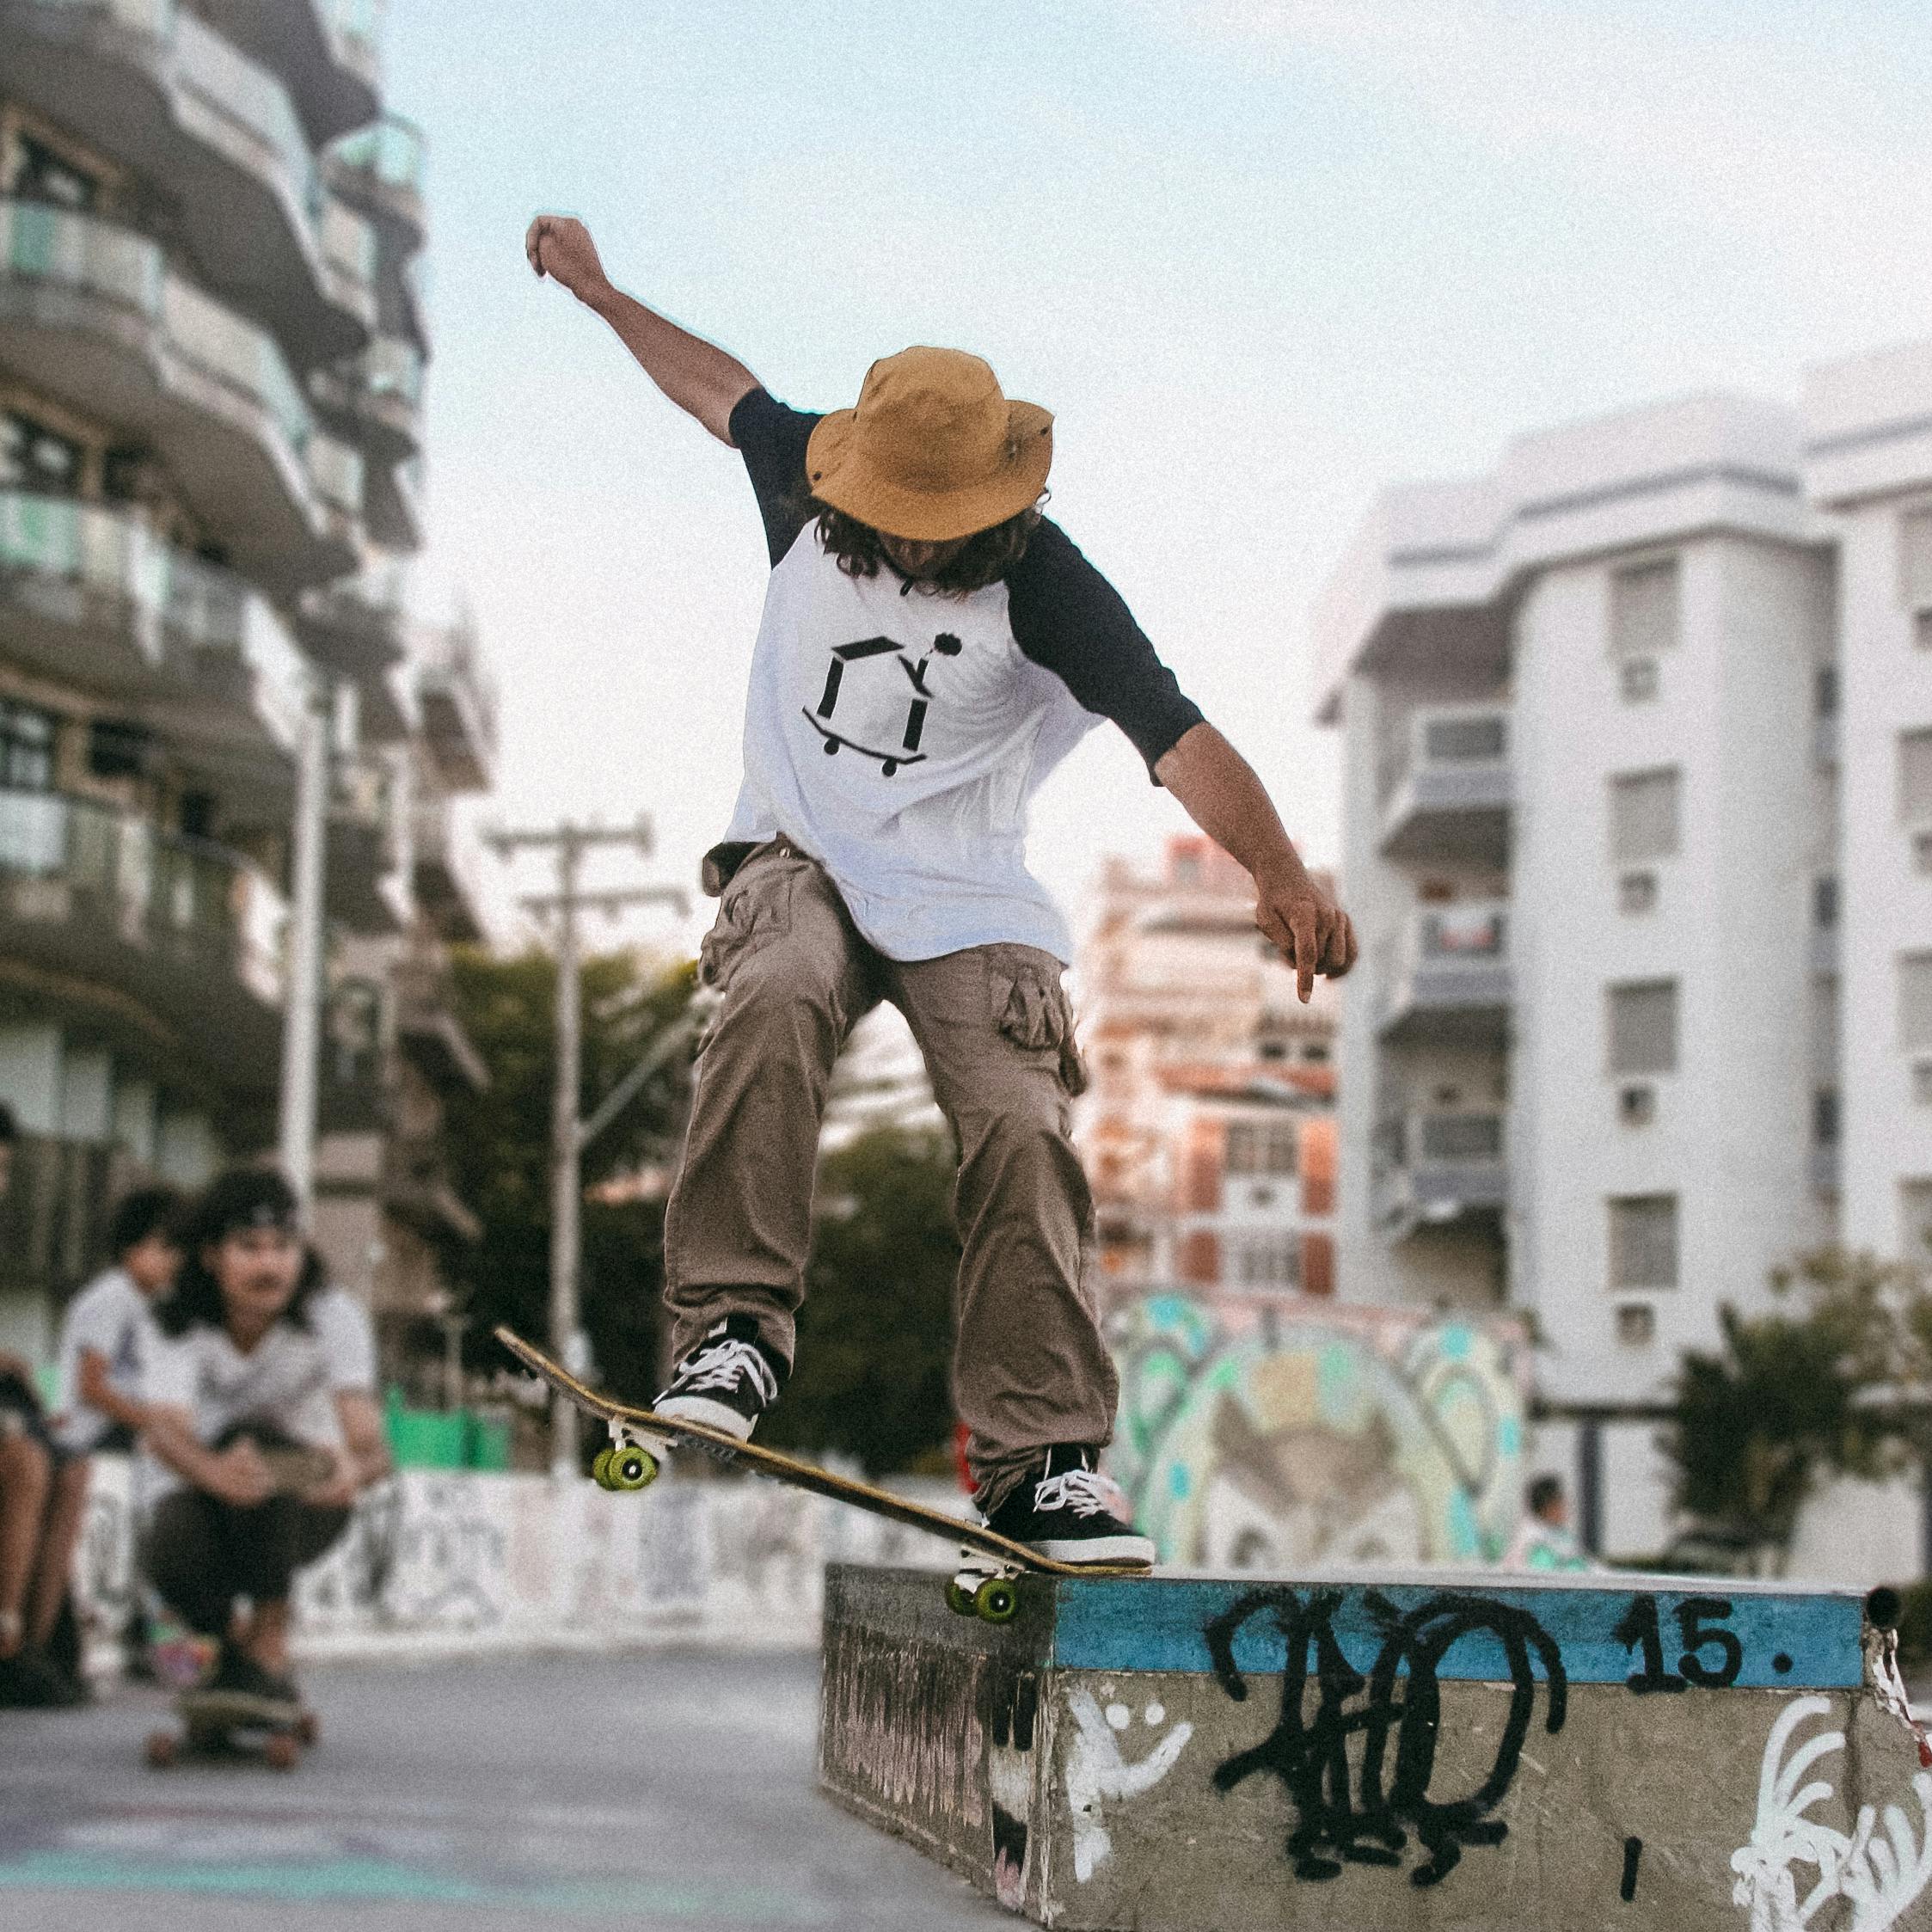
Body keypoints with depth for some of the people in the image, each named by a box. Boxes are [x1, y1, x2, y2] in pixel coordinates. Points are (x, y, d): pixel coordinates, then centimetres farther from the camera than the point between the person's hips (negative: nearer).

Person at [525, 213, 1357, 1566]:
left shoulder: (1048, 590, -16)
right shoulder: (810, 480, -4)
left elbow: (1179, 739, -27)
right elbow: (730, 392, 20)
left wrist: (1279, 871, -44)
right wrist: (603, 295, 30)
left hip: (966, 896, -1)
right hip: (804, 857, 2)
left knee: (1023, 1134, -20)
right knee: (775, 1002, -33)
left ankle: (1043, 1464, -12)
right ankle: (735, 1328, -30)